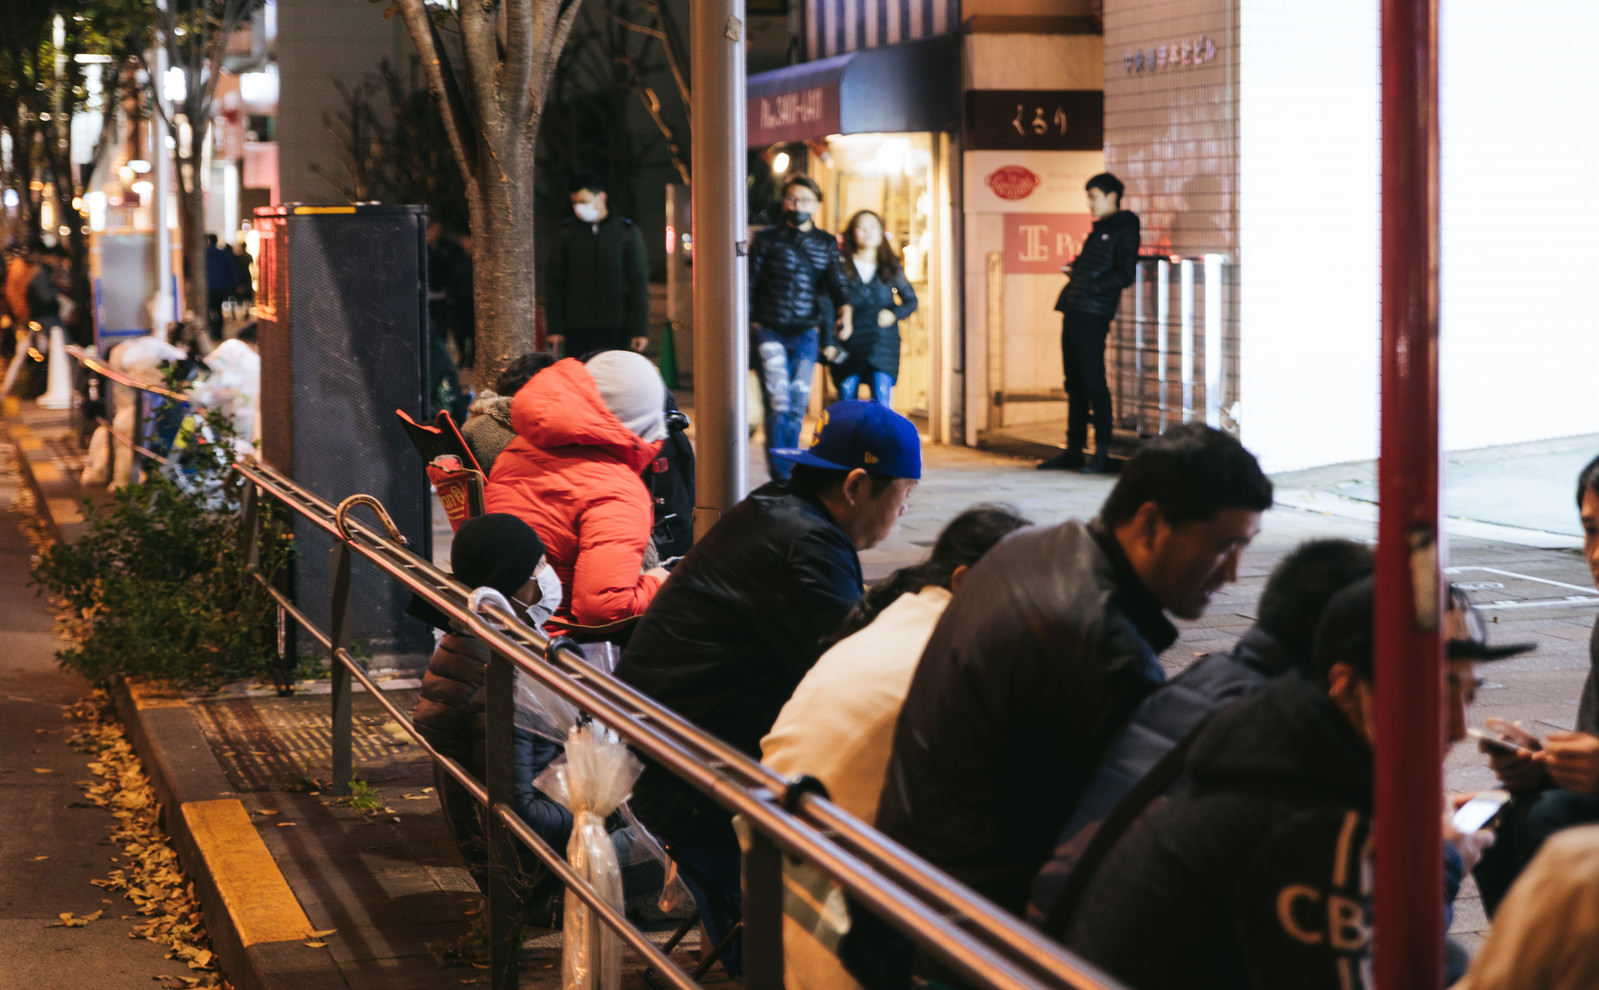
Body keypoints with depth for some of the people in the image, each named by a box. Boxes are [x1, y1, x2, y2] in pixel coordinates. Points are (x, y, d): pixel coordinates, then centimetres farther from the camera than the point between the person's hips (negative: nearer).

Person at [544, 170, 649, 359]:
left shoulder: (626, 231, 5)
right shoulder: (567, 231, 7)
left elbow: (639, 282, 4)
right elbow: (554, 282, 8)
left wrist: (640, 330, -3)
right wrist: (555, 328, 1)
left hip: (615, 329, -1)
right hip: (577, 329, 1)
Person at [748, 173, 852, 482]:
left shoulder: (826, 243, 10)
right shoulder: (767, 239, 2)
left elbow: (836, 278, -5)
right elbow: (750, 284, 2)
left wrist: (845, 305, -25)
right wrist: (749, 326, -5)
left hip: (806, 334, 3)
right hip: (770, 330, -3)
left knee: (798, 406, 6)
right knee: (778, 402, -14)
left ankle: (788, 471, 18)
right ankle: (780, 473, -12)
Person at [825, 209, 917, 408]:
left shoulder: (891, 269, 9)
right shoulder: (841, 267, 3)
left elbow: (911, 300, 17)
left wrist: (894, 314, -5)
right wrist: (829, 343, -6)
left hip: (883, 342, 0)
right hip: (847, 346, 0)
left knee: (881, 404, -11)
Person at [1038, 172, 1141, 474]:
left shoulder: (1124, 231, -4)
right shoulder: (1098, 231, 22)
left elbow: (1124, 275, -13)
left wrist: (1089, 287, -16)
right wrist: (1074, 271, 9)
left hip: (1093, 314, -9)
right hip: (1074, 311, 9)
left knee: (1094, 381, -8)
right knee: (1074, 382, 10)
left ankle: (1102, 452, -4)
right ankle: (1074, 449, 14)